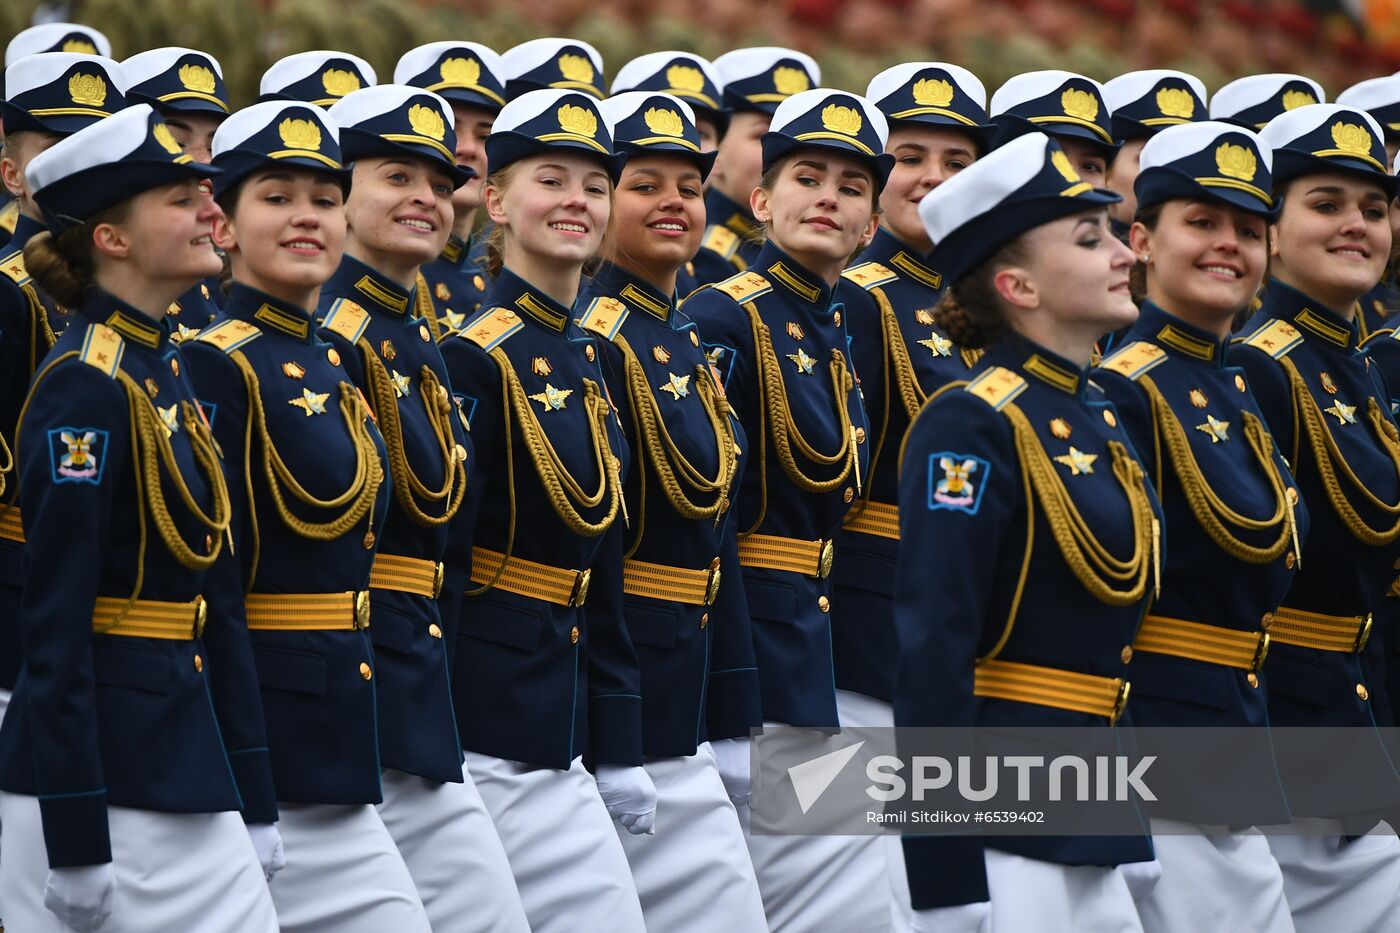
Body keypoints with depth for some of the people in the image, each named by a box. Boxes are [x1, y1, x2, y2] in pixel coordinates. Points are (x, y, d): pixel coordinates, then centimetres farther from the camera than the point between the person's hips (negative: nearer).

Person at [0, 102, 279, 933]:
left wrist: (256, 807, 16)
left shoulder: (167, 372, 13)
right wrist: (75, 845, -21)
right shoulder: (84, 390, -14)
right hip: (103, 766, -9)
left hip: (176, 761, 9)